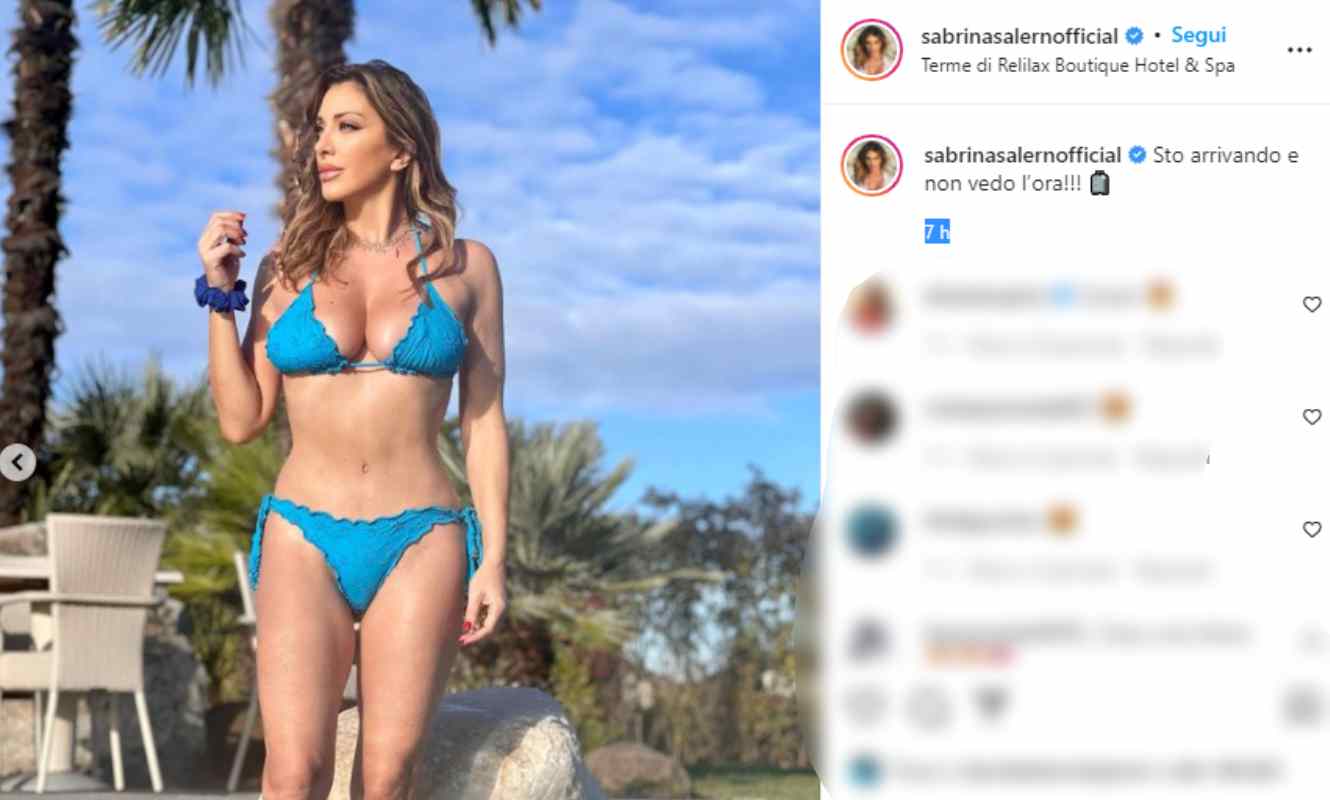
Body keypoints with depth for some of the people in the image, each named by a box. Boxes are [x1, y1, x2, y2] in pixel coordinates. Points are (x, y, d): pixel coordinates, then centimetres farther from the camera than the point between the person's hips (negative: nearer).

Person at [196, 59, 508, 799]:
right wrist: (221, 292, 0)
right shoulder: (289, 266, 8)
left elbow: (485, 424, 6)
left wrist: (493, 561, 0)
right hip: (304, 541, 1)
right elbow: (241, 420, 6)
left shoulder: (465, 266, 6)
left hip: (421, 543, 0)